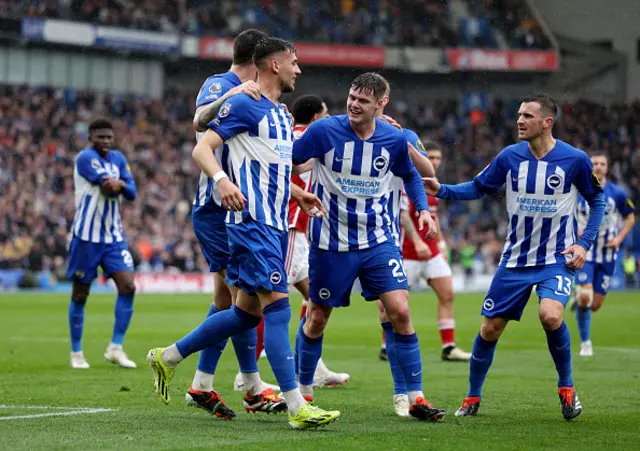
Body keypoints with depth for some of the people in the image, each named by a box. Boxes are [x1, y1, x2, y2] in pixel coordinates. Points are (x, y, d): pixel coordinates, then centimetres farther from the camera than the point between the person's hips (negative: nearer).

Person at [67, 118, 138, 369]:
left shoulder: (118, 158, 11)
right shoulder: (86, 157, -11)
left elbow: (132, 193, 3)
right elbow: (109, 187, -21)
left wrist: (119, 184, -16)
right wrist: (117, 184, -1)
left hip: (114, 236, 6)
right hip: (86, 236, -5)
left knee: (128, 286, -9)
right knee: (80, 295, 3)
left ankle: (115, 348, -2)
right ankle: (76, 353, 16)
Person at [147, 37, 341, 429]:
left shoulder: (282, 114, 20)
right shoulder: (245, 105, -7)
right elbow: (202, 149, -14)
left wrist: (299, 195, 26)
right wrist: (222, 180, -31)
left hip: (275, 225, 10)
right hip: (252, 221, -10)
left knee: (248, 312, 12)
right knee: (277, 306, -13)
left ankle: (168, 357, 25)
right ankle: (296, 407, -15)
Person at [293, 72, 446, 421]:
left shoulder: (394, 139, -2)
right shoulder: (324, 130, -12)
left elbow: (410, 175, 17)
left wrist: (423, 209, 3)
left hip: (378, 241, 2)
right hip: (331, 244, -2)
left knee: (400, 312, -9)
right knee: (317, 319, 8)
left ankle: (416, 398, -3)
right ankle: (303, 392, 28)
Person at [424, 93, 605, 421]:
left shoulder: (575, 160, -10)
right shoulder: (510, 156, -4)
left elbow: (597, 200, 3)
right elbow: (478, 188, 8)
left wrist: (584, 243, -7)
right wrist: (443, 191, -9)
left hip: (557, 259, -3)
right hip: (515, 258, 3)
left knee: (550, 315, -28)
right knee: (490, 327, 2)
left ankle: (566, 388, -4)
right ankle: (472, 398, 21)